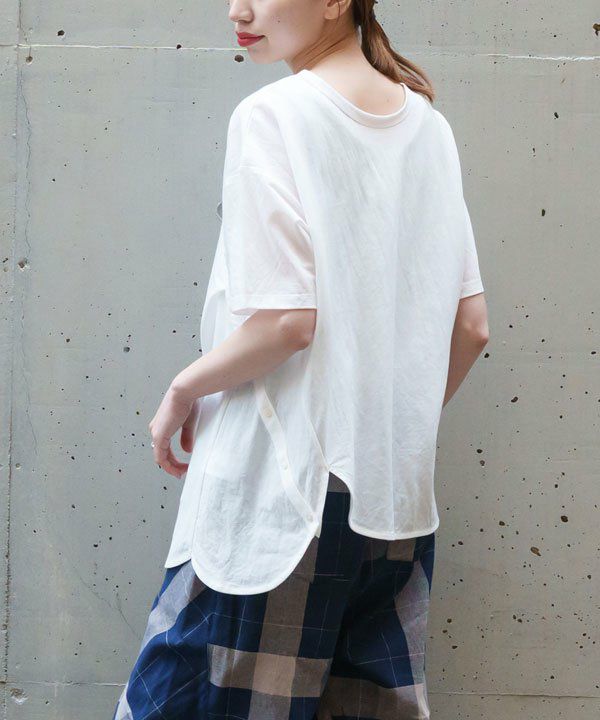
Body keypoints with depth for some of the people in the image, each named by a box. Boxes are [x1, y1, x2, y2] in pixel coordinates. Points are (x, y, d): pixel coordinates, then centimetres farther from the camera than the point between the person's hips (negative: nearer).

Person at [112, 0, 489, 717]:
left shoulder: (271, 115, -12)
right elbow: (471, 326, 8)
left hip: (281, 488, -7)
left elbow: (284, 320, -19)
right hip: (398, 494, 7)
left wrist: (182, 390, -3)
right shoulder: (426, 121, 7)